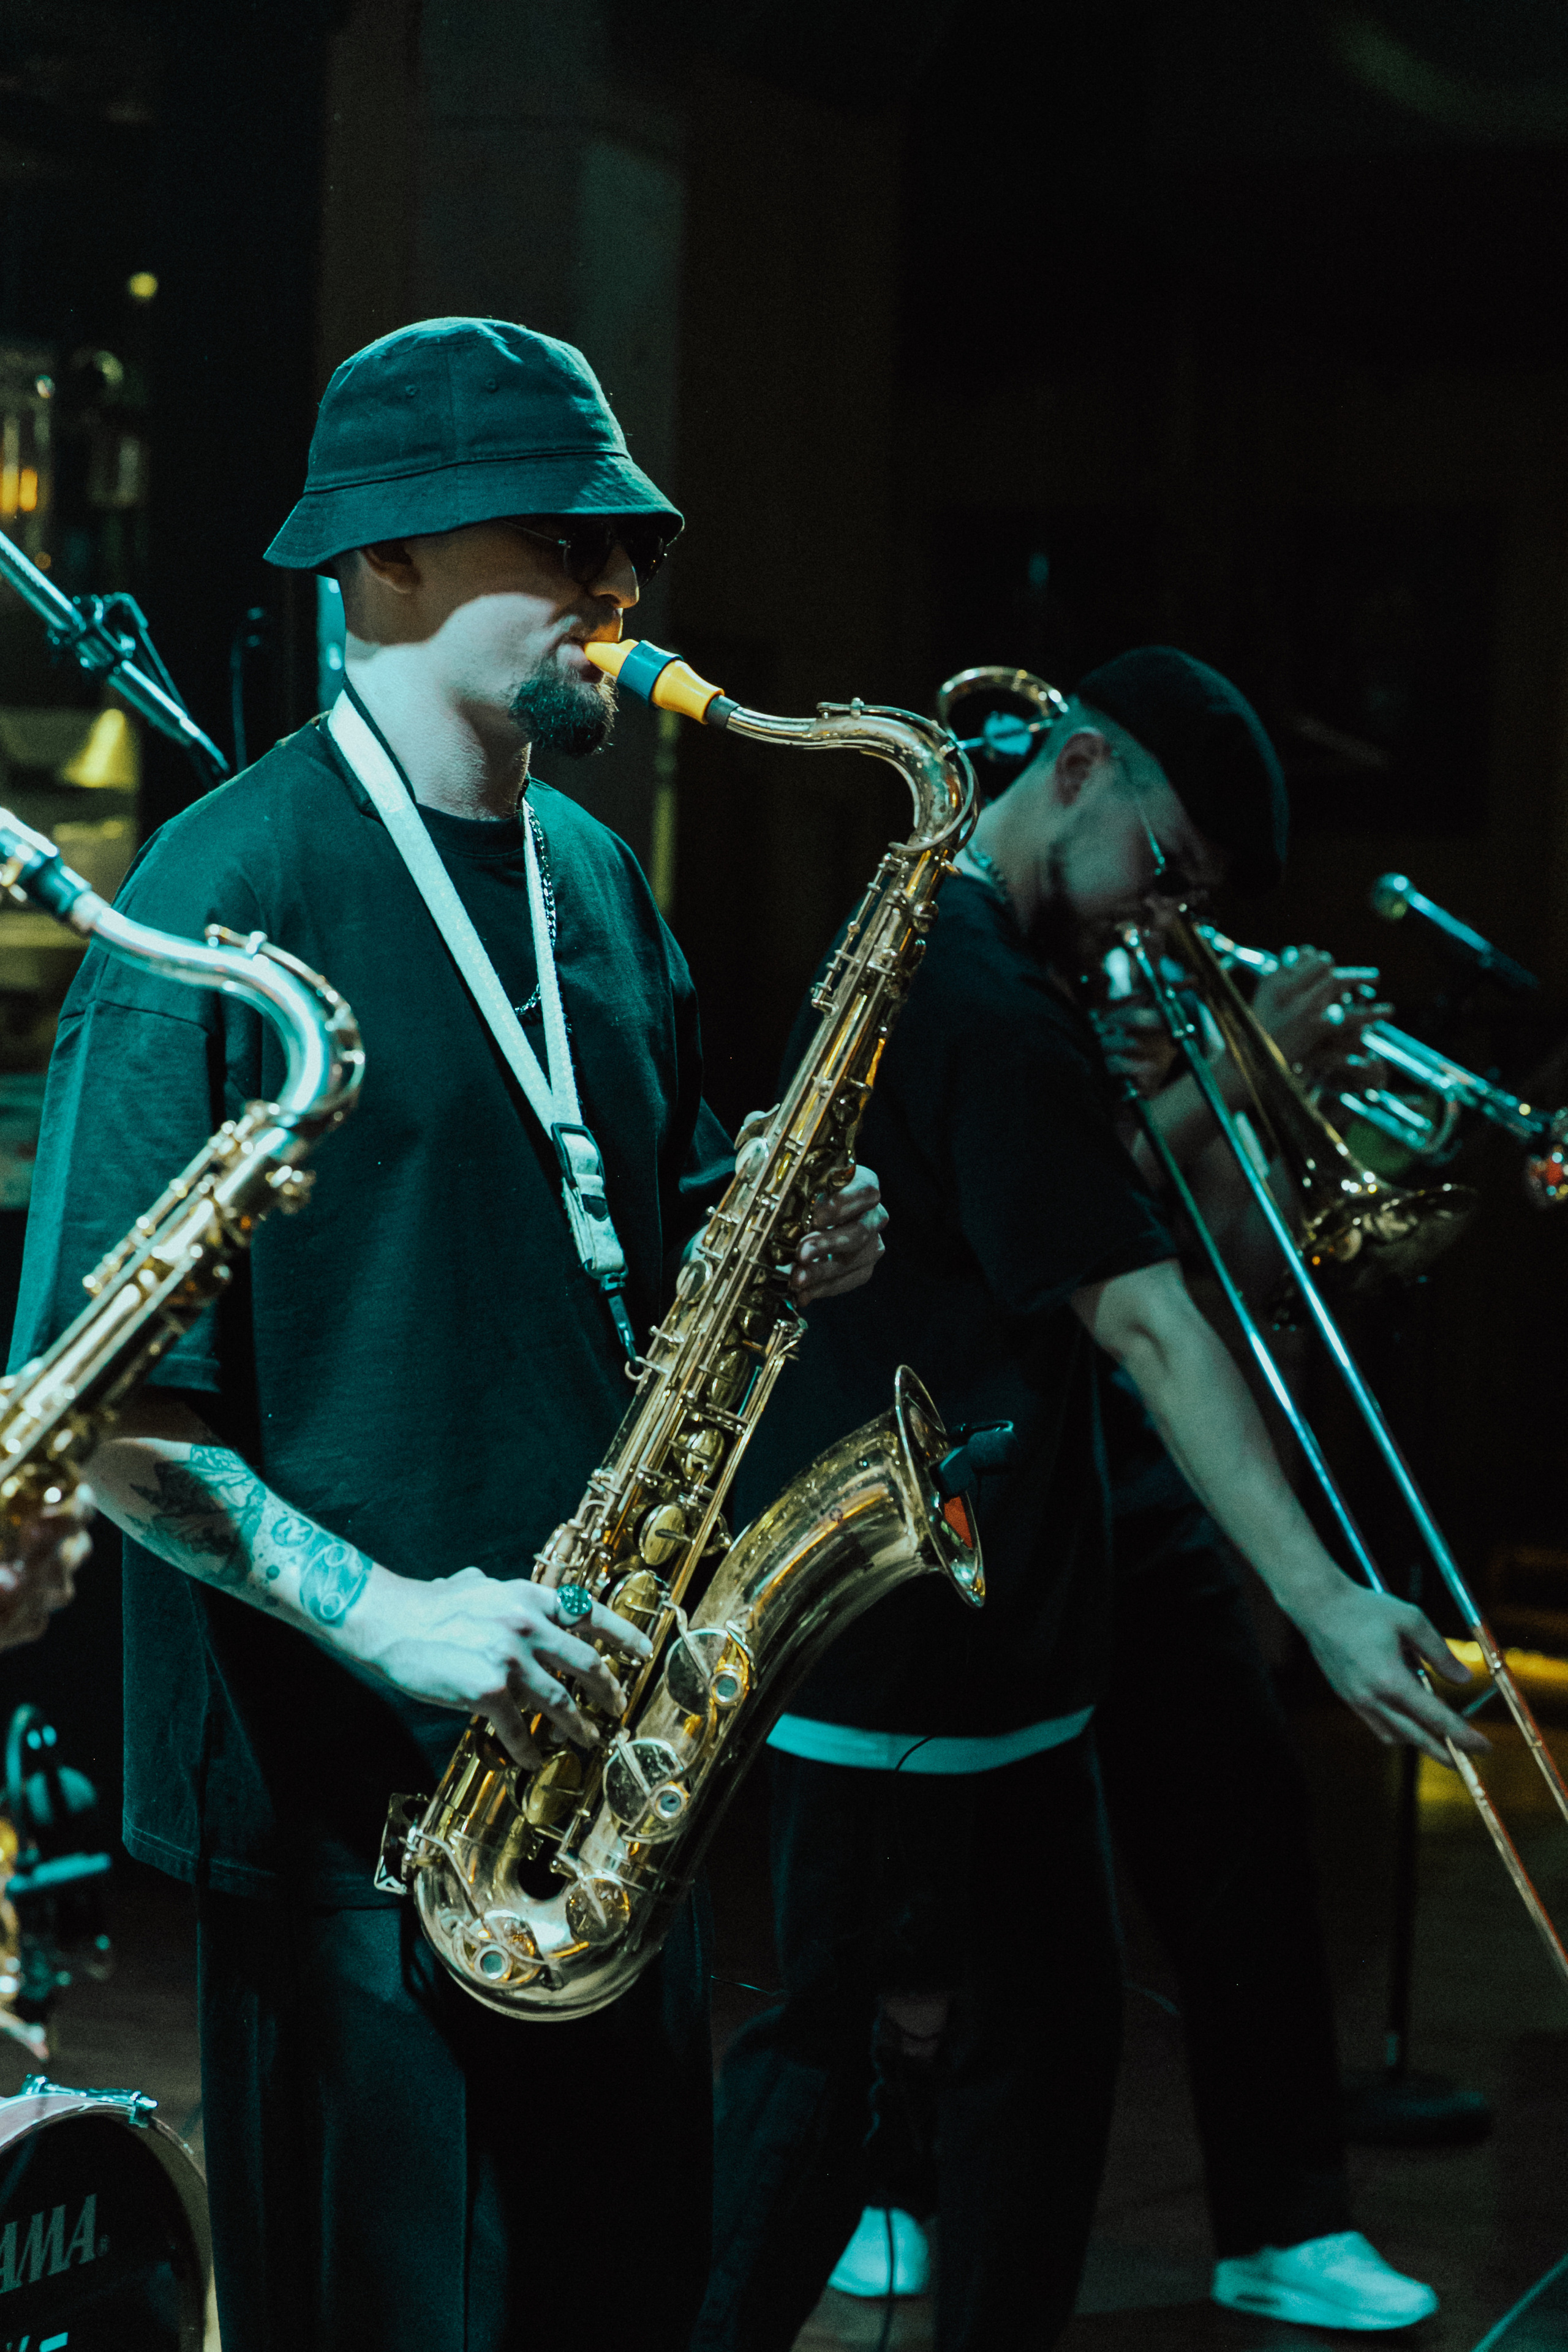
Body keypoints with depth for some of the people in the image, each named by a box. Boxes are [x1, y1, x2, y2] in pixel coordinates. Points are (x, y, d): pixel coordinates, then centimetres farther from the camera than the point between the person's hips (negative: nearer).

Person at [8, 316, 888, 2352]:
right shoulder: (231, 887, -13)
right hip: (347, 1787, -7)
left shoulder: (595, 877, 11)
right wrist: (376, 1609, -24)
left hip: (606, 1739, 7)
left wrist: (781, 1248, -1)